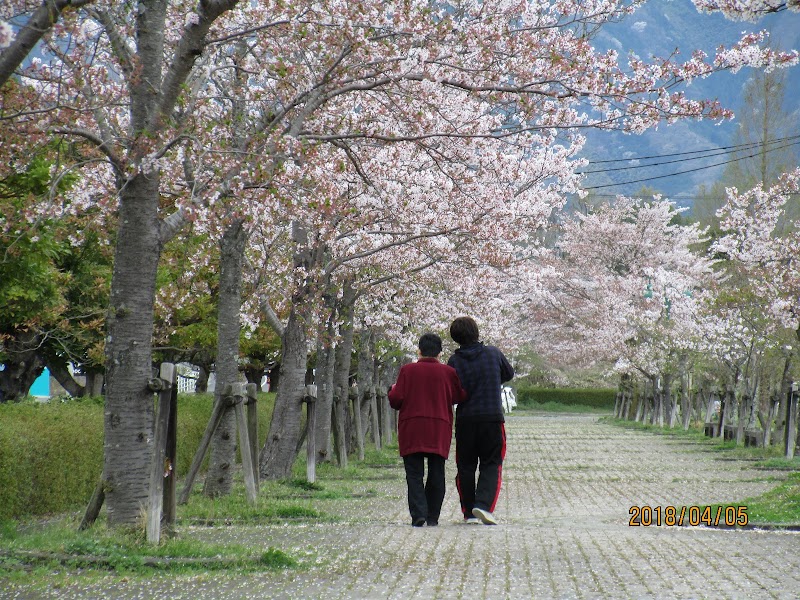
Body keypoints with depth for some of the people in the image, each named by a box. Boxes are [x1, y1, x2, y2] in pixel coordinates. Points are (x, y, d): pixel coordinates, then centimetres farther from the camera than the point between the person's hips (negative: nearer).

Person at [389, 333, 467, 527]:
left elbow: (396, 400, -5)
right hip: (440, 429, 1)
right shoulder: (448, 372, 2)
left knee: (414, 474, 0)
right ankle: (433, 517, 9)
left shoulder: (407, 370, -2)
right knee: (436, 474, 9)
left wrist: (392, 390, 17)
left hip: (411, 430, -1)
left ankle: (418, 513, -15)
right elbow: (461, 397, 4)